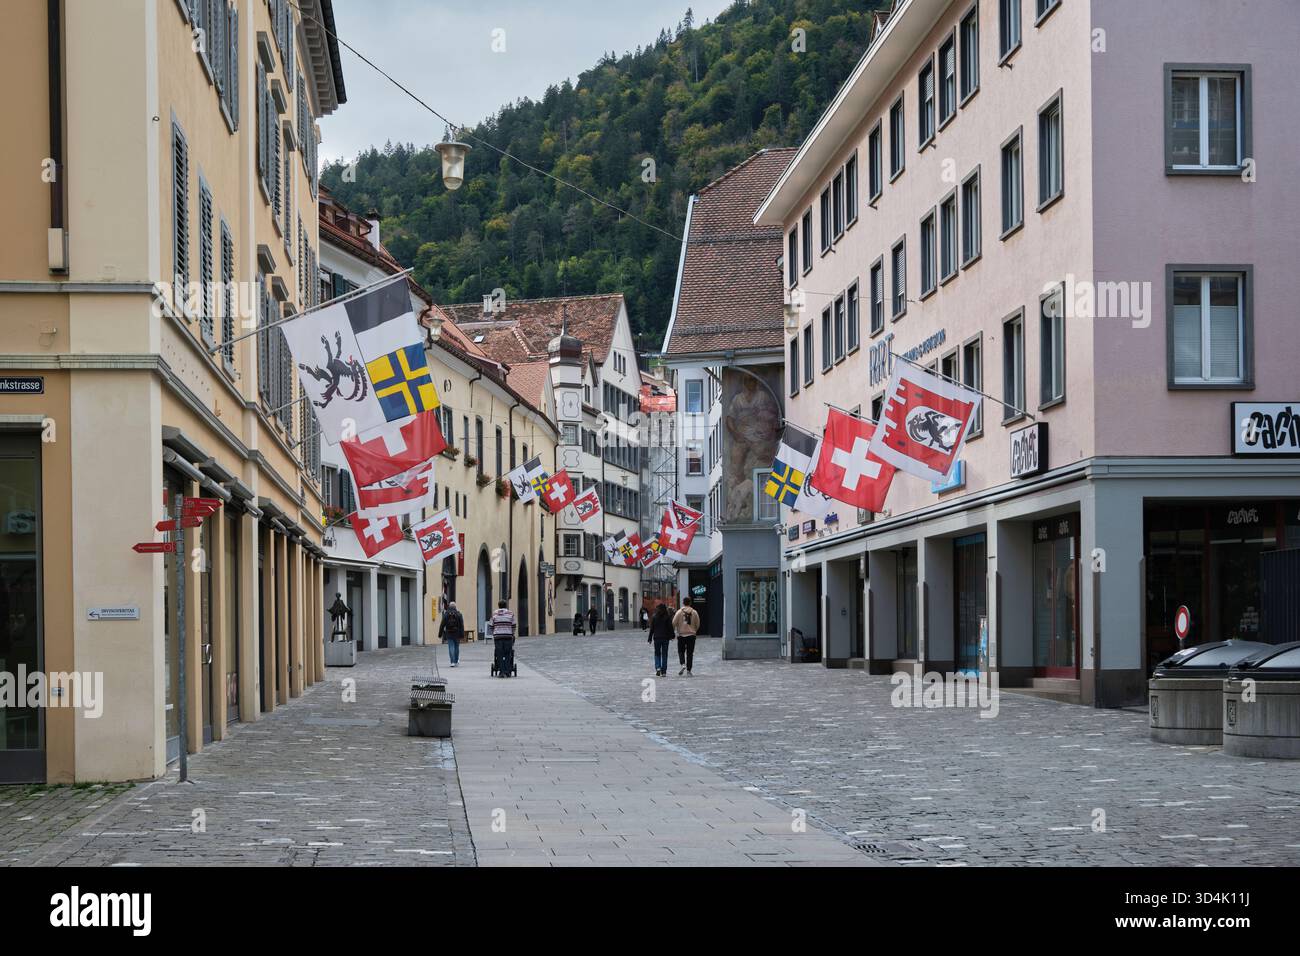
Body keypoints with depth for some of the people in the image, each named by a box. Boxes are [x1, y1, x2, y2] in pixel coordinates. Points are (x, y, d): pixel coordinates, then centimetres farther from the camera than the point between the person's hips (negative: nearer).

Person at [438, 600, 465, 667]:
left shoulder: (446, 614, -3)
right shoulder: (458, 614, -3)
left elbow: (442, 625, -2)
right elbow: (462, 626, -5)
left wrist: (440, 634, 5)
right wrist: (462, 636, -3)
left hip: (449, 634, -1)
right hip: (457, 634, 1)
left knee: (451, 647, -1)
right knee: (456, 647, 15)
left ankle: (453, 662, -10)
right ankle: (456, 661, 24)